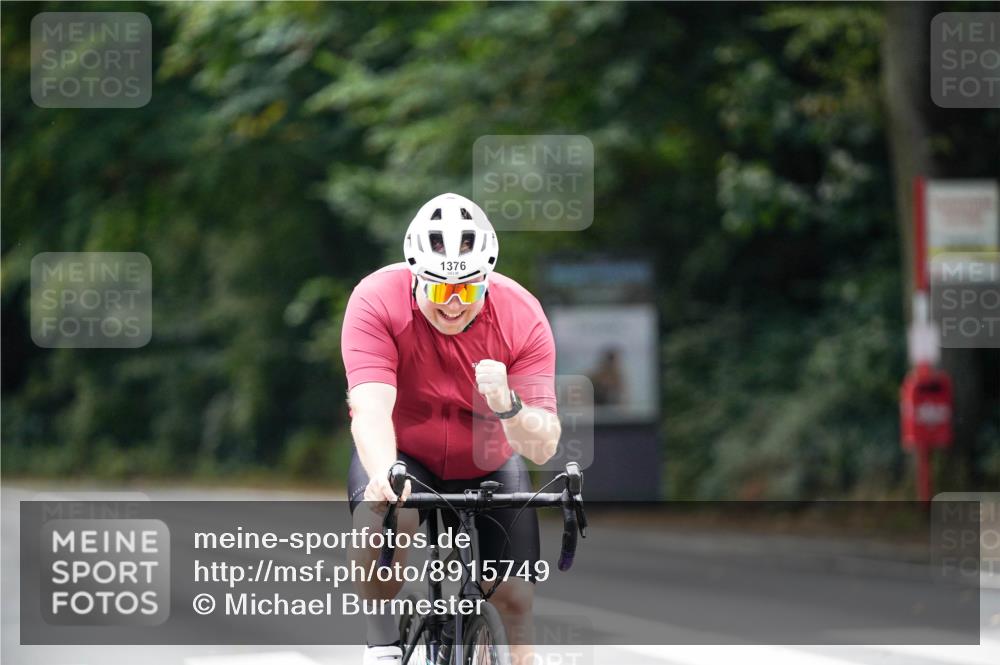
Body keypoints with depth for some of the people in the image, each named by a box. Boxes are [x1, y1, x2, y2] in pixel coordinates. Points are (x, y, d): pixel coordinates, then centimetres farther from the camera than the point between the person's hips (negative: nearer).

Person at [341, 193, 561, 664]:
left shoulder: (522, 317, -22)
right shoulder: (377, 302, -26)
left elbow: (543, 446, -25)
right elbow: (370, 408, -37)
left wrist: (506, 406, -46)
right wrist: (384, 475, -57)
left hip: (488, 466, 2)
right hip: (400, 454, -2)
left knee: (514, 599, -9)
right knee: (380, 518, -34)